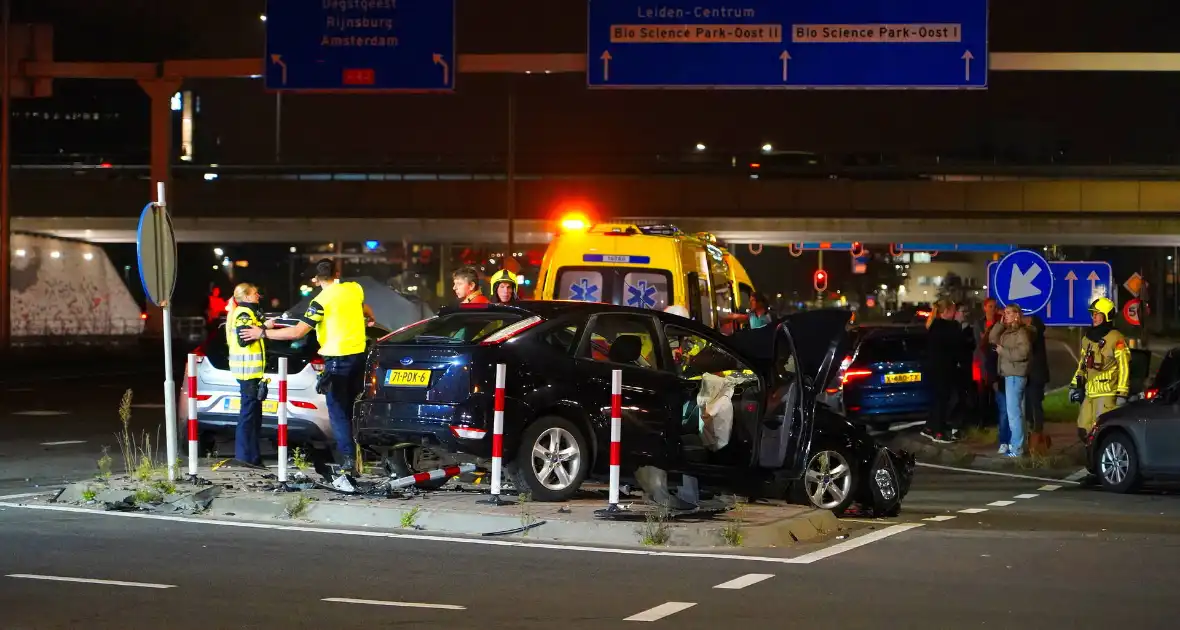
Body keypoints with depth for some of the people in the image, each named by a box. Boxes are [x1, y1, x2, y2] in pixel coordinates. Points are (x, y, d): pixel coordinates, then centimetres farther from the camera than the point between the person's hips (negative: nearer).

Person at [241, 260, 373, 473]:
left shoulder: (321, 301, -14)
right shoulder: (354, 289, 4)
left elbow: (298, 332, -17)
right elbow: (363, 308, 29)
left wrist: (263, 333, -8)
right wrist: (369, 318, 53)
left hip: (337, 359, -6)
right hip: (359, 354, 6)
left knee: (338, 411, -1)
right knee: (355, 407, 16)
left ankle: (348, 457, -8)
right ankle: (359, 452, 20)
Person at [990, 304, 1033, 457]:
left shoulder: (1022, 332, -12)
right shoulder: (1007, 331, 16)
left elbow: (1023, 352, -21)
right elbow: (992, 338, 11)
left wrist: (1003, 351, -14)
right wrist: (1000, 323, 2)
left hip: (1016, 375, -10)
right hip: (1009, 374, 10)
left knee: (1013, 411, -11)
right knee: (1014, 411, 13)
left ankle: (1016, 447, -10)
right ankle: (1013, 443, 18)